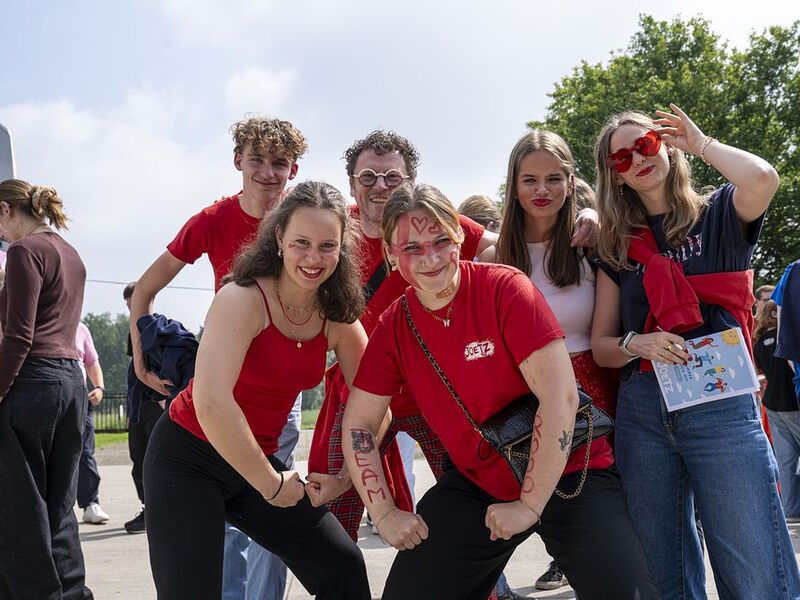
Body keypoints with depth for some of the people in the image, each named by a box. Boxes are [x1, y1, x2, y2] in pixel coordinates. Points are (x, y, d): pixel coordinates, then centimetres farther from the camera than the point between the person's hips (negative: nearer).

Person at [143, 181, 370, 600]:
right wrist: (271, 484, -24)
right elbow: (211, 404, -33)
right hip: (187, 460, -6)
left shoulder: (337, 316, -4)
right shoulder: (244, 299, -23)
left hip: (255, 461, 6)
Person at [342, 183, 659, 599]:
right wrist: (384, 513, -4)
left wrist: (531, 504, -19)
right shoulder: (393, 326, -2)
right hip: (474, 483, 4)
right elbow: (358, 424, 5)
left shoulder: (505, 288, -17)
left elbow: (560, 395, -22)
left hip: (563, 475, -4)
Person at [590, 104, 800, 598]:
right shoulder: (618, 247, 14)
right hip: (642, 414, 4)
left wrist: (701, 143, -1)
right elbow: (601, 346, 13)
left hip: (720, 408, -4)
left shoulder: (719, 216, 6)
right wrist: (637, 344, -10)